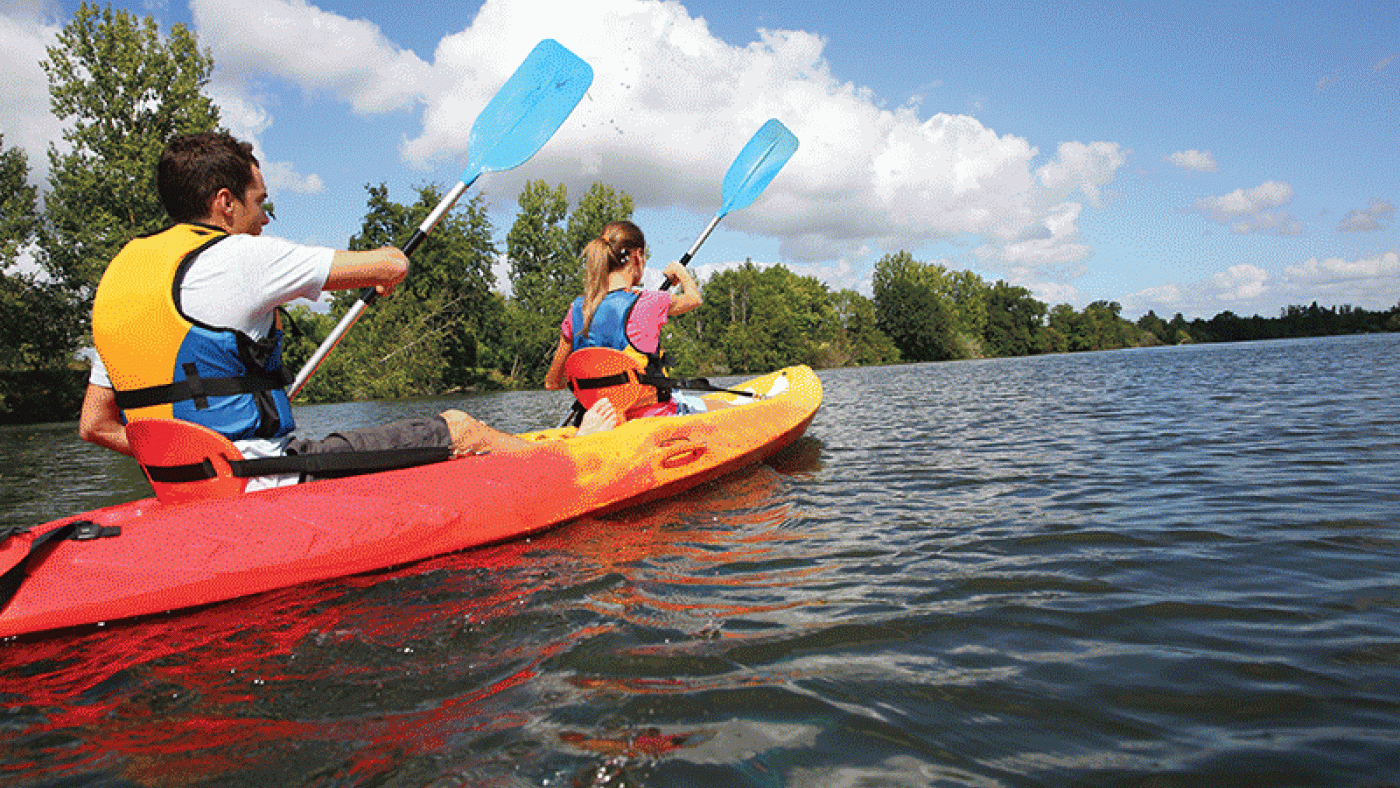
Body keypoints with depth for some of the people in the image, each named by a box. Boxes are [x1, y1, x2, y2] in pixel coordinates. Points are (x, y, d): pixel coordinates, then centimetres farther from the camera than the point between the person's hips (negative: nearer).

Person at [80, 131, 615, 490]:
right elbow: (390, 267, -9)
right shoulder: (235, 258, -14)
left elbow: (95, 425, 14)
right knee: (459, 430, 2)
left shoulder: (117, 276, 12)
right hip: (267, 487, -9)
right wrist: (390, 260, 15)